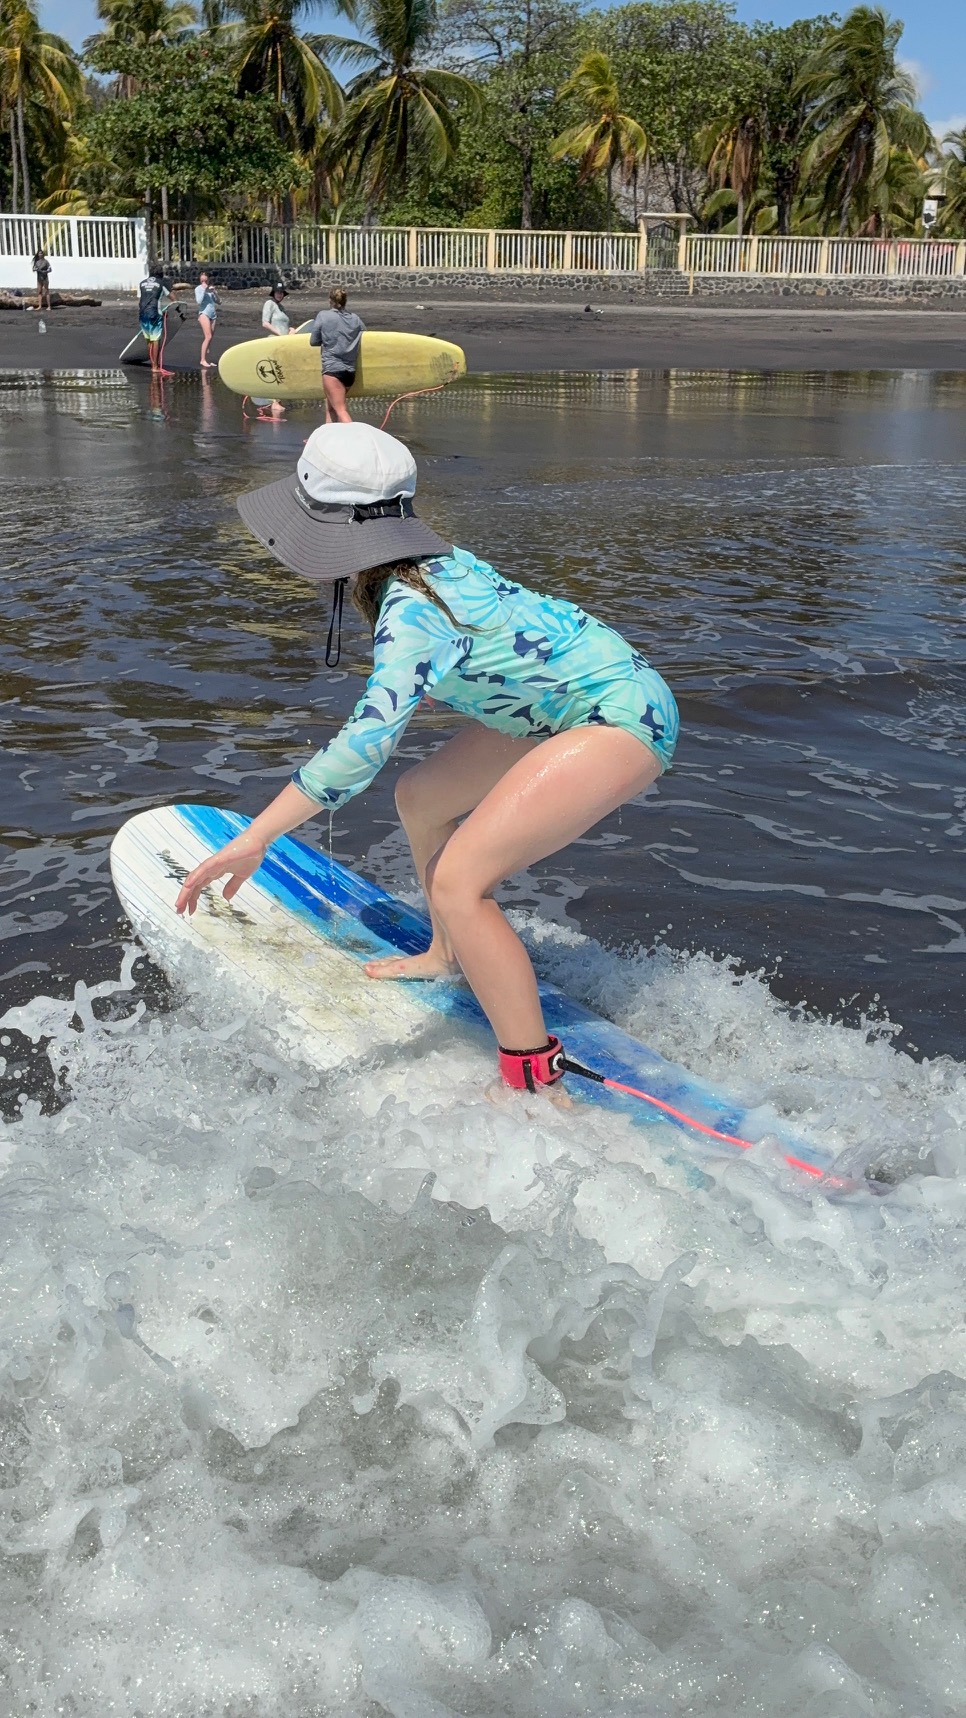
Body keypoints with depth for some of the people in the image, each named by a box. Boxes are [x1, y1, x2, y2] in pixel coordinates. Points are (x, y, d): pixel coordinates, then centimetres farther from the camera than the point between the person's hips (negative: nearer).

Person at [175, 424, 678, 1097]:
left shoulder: (412, 610, -24)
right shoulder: (430, 563, 2)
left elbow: (367, 741, -35)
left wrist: (255, 838, -34)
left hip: (623, 716, -10)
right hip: (570, 704, 10)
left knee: (457, 881, -19)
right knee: (420, 799, 19)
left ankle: (537, 1086, -14)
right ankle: (451, 959, 38)